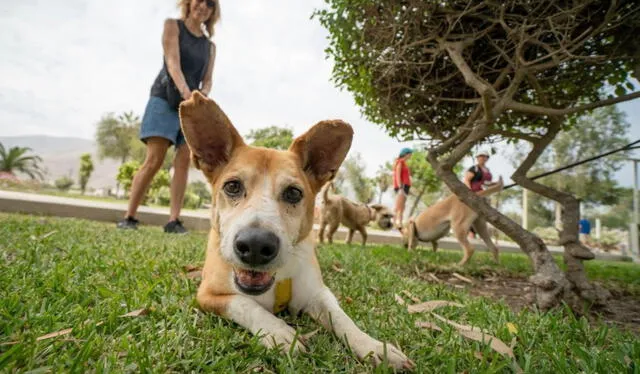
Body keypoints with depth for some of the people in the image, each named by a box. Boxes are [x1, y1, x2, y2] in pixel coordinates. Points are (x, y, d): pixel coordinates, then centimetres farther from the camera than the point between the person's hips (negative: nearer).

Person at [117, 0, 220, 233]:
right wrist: (186, 92, -26)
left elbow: (207, 80, 10)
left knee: (184, 160, -10)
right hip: (165, 99, -3)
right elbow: (172, 62, -9)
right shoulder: (173, 26, 8)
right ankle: (128, 217, -6)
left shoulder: (210, 46, 19)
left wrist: (202, 95, -14)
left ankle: (174, 221, -11)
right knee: (154, 159, -13)